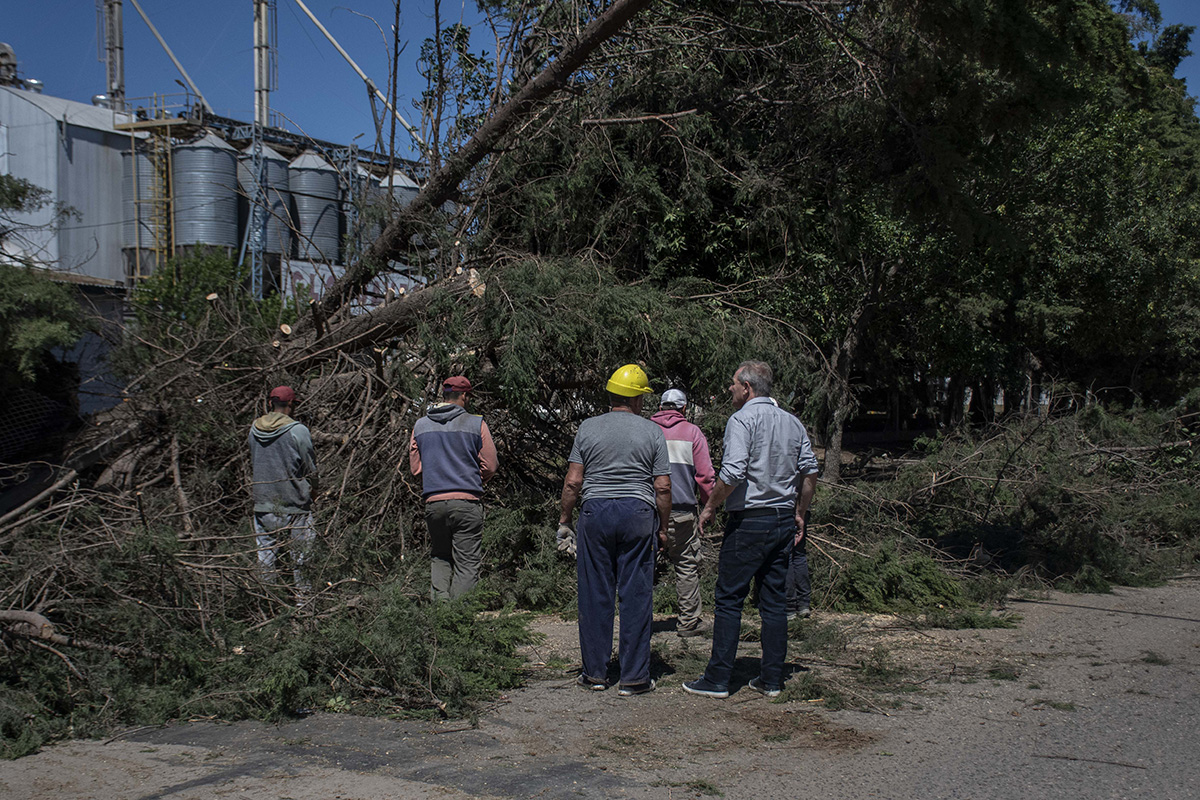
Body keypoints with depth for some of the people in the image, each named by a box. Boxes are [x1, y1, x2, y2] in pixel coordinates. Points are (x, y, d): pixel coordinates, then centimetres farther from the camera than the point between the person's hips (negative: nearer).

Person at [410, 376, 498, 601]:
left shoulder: (420, 426, 9)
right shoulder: (476, 423, -2)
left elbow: (415, 468, 12)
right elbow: (490, 466, -1)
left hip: (433, 503, 3)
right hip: (467, 503, -3)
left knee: (439, 557, 18)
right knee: (467, 564, 0)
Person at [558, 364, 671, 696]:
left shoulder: (588, 428, 4)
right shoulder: (652, 431, 2)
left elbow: (572, 482, 1)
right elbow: (663, 487, -1)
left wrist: (564, 519, 12)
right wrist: (663, 527, 10)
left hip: (595, 510, 1)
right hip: (638, 512, -1)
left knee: (595, 594, 6)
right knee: (636, 595, 2)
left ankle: (595, 672, 12)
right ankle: (634, 677, 4)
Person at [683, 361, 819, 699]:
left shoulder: (742, 420, -10)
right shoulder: (793, 422, 11)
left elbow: (732, 473, -20)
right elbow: (810, 472, 10)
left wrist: (710, 507, -8)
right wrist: (799, 514, 18)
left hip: (749, 520, -7)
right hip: (783, 519, 7)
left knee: (729, 599, -1)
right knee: (774, 601, 10)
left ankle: (718, 679, 1)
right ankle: (772, 680, 12)